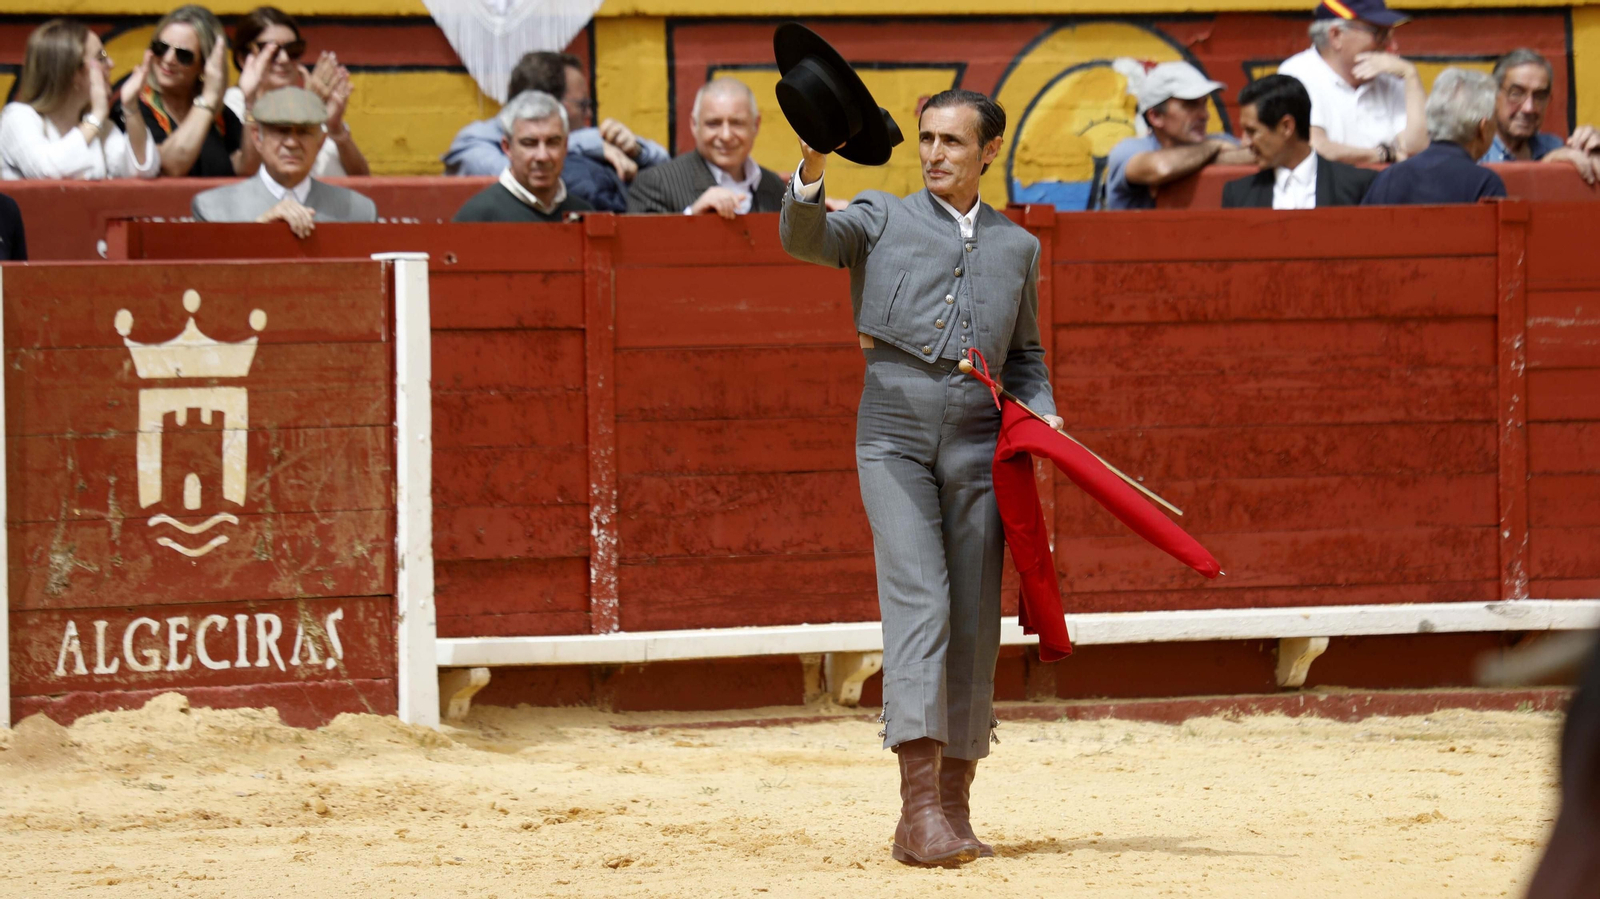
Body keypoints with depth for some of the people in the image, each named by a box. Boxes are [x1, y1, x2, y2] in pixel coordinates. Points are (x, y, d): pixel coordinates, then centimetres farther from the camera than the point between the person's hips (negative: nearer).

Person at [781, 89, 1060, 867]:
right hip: (894, 436, -3)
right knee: (917, 603, -16)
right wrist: (811, 171, -26)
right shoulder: (880, 219, 10)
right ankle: (918, 806, -24)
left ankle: (953, 810, 11)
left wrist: (1043, 417, 8)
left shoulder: (1017, 247, 19)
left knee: (973, 624, 3)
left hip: (978, 445, 3)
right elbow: (804, 238, -8)